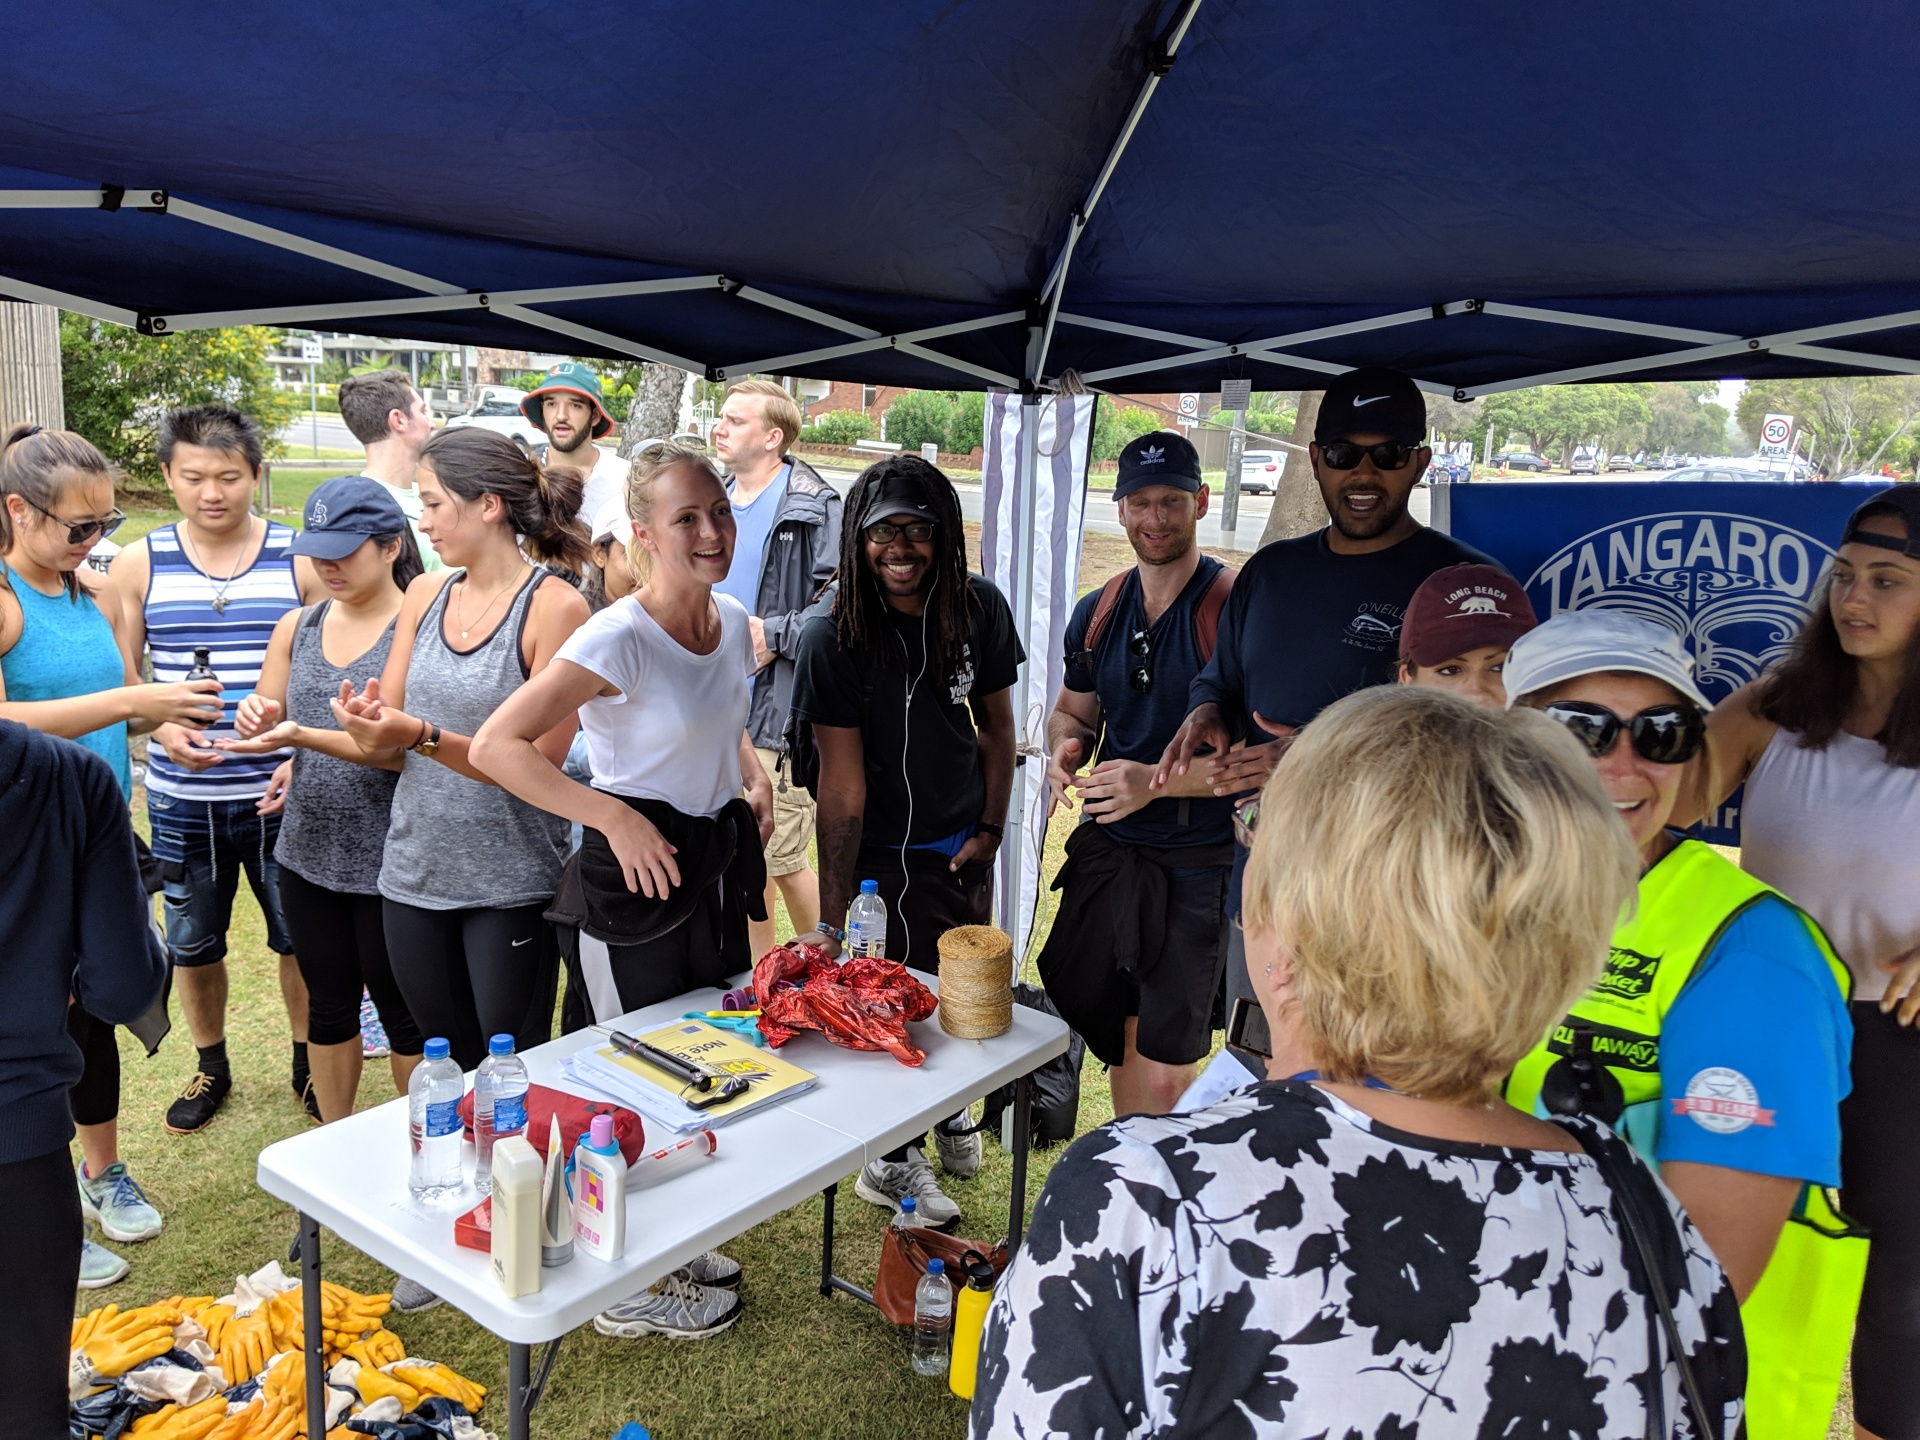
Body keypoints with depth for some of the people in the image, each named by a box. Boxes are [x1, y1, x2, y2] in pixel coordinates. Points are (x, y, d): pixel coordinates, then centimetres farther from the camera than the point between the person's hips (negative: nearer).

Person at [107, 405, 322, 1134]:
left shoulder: (300, 560, -3)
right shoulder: (138, 565, 1)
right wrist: (161, 728, -16)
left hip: (282, 795, -1)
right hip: (181, 799, 2)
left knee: (300, 938, 10)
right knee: (192, 945, 16)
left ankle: (308, 1063, 31)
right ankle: (210, 1068, 38)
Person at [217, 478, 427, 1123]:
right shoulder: (296, 627, 7)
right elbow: (271, 724, 13)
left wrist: (304, 736, -27)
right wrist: (256, 717, -10)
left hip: (387, 858, -6)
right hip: (310, 850, 6)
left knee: (402, 1011, 8)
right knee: (329, 1004, 19)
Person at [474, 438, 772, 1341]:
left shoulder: (734, 621, 2)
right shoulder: (620, 638, -21)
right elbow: (496, 744, -26)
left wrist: (751, 773, 4)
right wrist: (612, 816, -31)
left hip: (718, 866, 8)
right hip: (635, 875, -8)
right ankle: (630, 1289, 29)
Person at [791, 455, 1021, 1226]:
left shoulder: (979, 608, -7)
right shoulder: (832, 636, -21)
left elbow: (996, 726, 6)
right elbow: (842, 784, -22)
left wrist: (991, 830, 2)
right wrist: (829, 920, -25)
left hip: (966, 846, 5)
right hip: (887, 858, -5)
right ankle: (892, 1157, 33)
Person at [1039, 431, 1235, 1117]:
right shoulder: (1097, 613, 7)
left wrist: (1157, 781, -24)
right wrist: (1065, 748, -2)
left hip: (1199, 867, -6)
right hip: (1106, 851, 6)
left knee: (1161, 1071, -3)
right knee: (1112, 1032, 17)